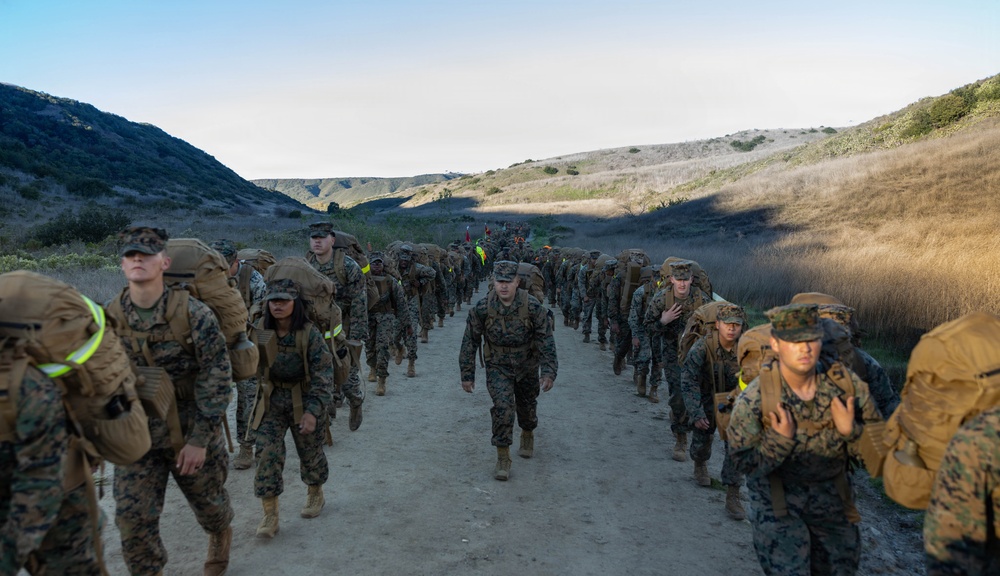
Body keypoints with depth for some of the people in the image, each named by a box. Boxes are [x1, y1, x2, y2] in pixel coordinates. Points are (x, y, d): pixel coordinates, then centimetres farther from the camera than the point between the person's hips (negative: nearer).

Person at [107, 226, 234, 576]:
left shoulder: (193, 314, -16)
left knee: (208, 502, 18)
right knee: (133, 518, -2)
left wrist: (200, 439, -17)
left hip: (192, 434, -2)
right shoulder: (108, 319, -5)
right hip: (137, 438, 2)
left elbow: (216, 376, -15)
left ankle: (221, 537, 51)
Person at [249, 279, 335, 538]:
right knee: (267, 453, -7)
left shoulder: (310, 334, -22)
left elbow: (323, 377, -22)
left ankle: (315, 494, 41)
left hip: (304, 401, -3)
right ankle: (270, 514, 3)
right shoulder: (261, 329, -9)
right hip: (271, 401, 3)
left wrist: (313, 411, -30)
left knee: (310, 451, 14)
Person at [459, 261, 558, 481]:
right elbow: (470, 341, -9)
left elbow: (546, 340, -18)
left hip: (527, 366, 1)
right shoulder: (482, 308, -19)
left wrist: (549, 371, -26)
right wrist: (467, 374, -6)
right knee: (503, 407, -18)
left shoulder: (532, 307, -22)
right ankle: (503, 458, -5)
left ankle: (527, 435, 52)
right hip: (498, 366, -1)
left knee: (527, 405, 19)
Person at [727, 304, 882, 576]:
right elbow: (745, 464, -15)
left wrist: (850, 431, -25)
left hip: (832, 495, 4)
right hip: (777, 500, -4)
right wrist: (782, 439, -29)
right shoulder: (754, 399, -21)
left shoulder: (847, 385, -14)